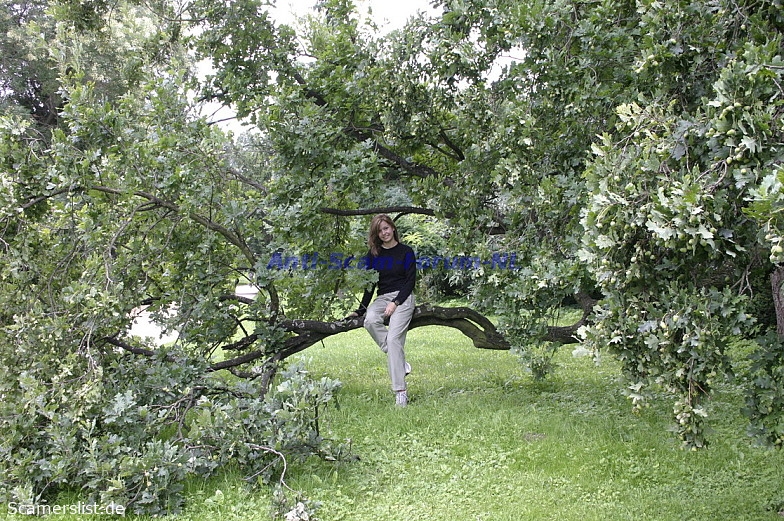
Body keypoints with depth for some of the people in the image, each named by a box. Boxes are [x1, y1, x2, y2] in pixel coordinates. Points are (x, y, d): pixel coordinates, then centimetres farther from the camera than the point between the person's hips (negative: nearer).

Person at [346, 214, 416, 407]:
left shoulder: (406, 252, 4)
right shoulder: (373, 255, 14)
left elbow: (410, 281, -1)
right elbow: (370, 284, 16)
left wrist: (395, 303, -13)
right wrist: (361, 309, 8)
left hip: (402, 297, -4)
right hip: (382, 297, 4)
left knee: (394, 338, -22)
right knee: (370, 320, -31)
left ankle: (400, 392, -22)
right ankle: (400, 361, -22)